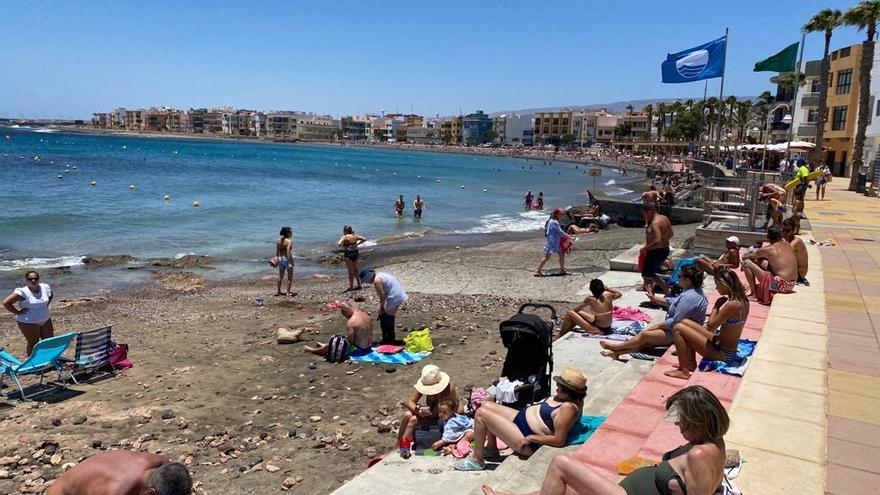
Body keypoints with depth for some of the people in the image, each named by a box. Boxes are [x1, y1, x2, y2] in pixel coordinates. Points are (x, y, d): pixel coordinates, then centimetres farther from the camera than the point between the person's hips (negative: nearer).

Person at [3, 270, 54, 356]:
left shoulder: (45, 287, -2)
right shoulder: (22, 292, -20)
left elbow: (50, 296, 22)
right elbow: (6, 302, -24)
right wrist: (17, 312, -18)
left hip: (46, 320, 6)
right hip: (29, 323, -6)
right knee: (33, 344, 4)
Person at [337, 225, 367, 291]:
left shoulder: (344, 237, -13)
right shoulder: (355, 236, 5)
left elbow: (339, 244, -28)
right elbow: (364, 239, 8)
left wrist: (343, 246, -9)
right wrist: (357, 244, 4)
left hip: (349, 254, -6)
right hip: (356, 253, 6)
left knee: (350, 272, 1)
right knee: (355, 270, 18)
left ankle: (351, 287, 8)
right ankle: (359, 285, 23)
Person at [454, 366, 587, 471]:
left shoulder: (568, 408, -29)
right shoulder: (572, 398, -1)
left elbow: (559, 440, -30)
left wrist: (530, 438, -24)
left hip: (526, 441, -10)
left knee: (481, 414, -11)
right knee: (486, 405, 14)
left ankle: (476, 460, 5)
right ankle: (492, 449, 29)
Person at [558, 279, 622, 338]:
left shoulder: (591, 299, -22)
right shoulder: (609, 296, -8)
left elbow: (576, 309, -6)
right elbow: (619, 294, 16)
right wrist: (607, 289, 9)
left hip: (599, 330, -7)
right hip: (607, 329, 7)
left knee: (570, 313, -2)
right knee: (578, 312, 20)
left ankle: (559, 336, 14)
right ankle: (564, 332, 34)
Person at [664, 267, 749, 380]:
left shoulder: (731, 305, -28)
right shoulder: (743, 300, 1)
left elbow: (710, 326, -21)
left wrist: (716, 306, -11)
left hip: (722, 353, -10)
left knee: (678, 328, -10)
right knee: (684, 322, 14)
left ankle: (684, 371, -3)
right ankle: (690, 363, 16)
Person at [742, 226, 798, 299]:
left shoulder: (767, 249, -8)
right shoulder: (787, 245, 10)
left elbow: (744, 257, 3)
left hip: (779, 285, -8)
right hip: (791, 285, 8)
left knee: (746, 263, -5)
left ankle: (754, 294, -2)